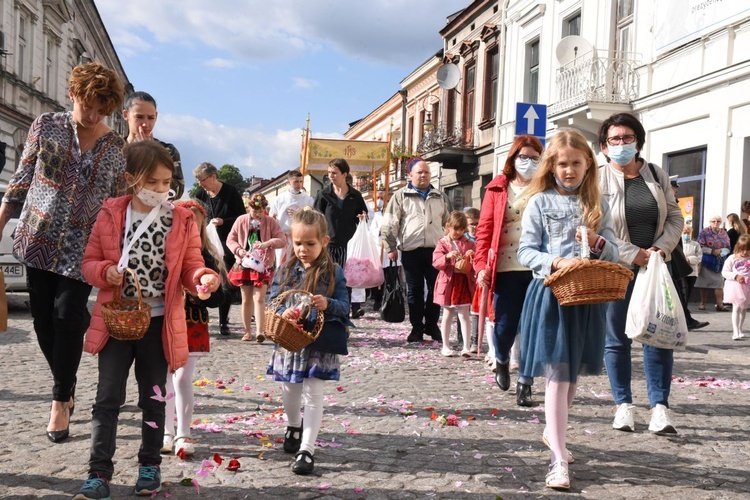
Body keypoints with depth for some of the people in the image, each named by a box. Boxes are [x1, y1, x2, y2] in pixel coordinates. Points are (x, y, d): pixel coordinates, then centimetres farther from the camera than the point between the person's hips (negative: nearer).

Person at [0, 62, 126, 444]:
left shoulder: (116, 148, 2)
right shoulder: (46, 126, 2)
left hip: (82, 248, -1)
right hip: (39, 238, 2)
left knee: (68, 318, -6)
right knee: (43, 318, 6)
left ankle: (61, 400, 7)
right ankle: (67, 387, 26)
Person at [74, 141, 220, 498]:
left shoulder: (182, 220, -2)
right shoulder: (110, 215, -1)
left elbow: (191, 268, 0)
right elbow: (90, 261, 4)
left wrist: (204, 278, -22)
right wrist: (106, 271, -17)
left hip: (159, 321, 0)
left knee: (153, 398, 11)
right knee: (108, 398, 1)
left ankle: (149, 466, 26)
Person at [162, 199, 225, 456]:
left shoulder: (205, 258, -2)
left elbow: (218, 297, -2)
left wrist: (197, 295, -19)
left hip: (193, 325, -1)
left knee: (182, 379, -3)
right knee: (165, 379, 10)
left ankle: (183, 435, 10)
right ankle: (167, 432, 25)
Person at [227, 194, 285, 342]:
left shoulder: (271, 222, -3)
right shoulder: (241, 221, 2)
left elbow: (282, 240, -7)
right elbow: (230, 239, 5)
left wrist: (268, 243, -26)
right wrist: (239, 250, -14)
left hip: (264, 265, -2)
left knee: (259, 298, -12)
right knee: (246, 299, 8)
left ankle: (260, 331, -20)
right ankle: (247, 331, 17)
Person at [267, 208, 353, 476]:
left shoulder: (333, 271, -5)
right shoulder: (286, 270, 2)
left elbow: (344, 306, -7)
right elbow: (272, 300, -2)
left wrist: (328, 304, -28)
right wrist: (283, 312, -24)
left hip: (320, 343, -4)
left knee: (313, 393, -4)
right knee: (289, 389, 20)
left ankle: (306, 449, 1)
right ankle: (294, 427, 48)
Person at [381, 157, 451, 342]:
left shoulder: (441, 197, 15)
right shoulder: (401, 196, 5)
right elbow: (389, 224, 2)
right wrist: (391, 247, -2)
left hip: (435, 249, 2)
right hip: (411, 250, -2)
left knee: (436, 288, 3)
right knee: (414, 289, 4)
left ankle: (431, 325, 18)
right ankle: (417, 327, 13)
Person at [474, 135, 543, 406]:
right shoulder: (498, 188, 8)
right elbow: (484, 229, 4)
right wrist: (482, 265, -5)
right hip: (506, 269, 0)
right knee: (504, 325, 5)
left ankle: (525, 383, 14)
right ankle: (501, 360, 37)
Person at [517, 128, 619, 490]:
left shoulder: (597, 205, 9)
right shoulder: (540, 202, 0)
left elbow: (613, 254, 7)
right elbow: (525, 252, -5)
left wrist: (597, 243, -15)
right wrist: (556, 263, -22)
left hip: (588, 298, 4)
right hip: (551, 295, -4)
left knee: (574, 374, 17)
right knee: (557, 376, -6)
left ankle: (553, 432, 40)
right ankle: (558, 459, -1)